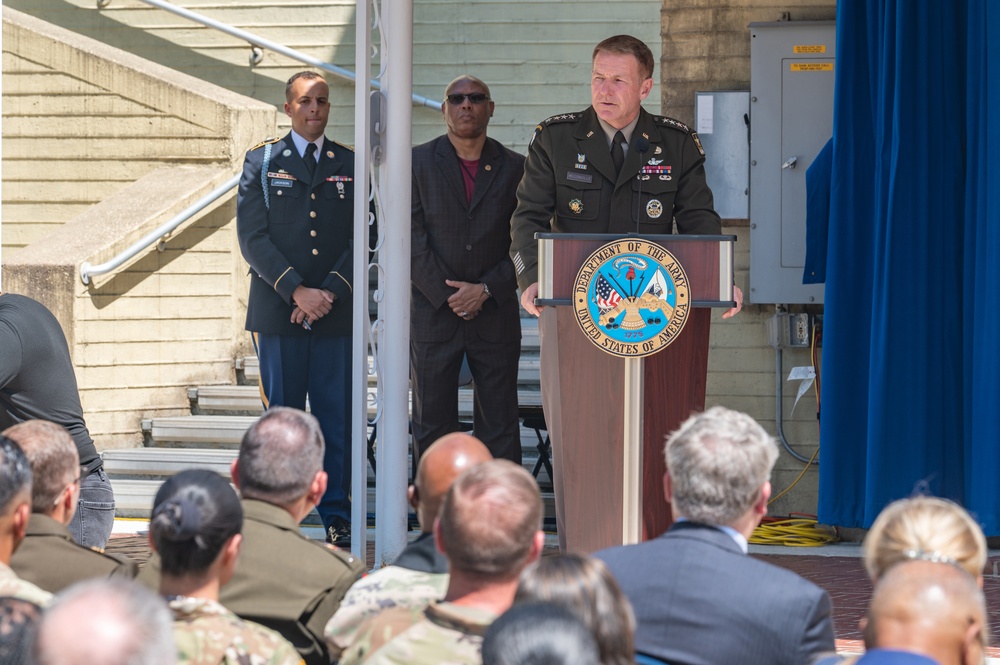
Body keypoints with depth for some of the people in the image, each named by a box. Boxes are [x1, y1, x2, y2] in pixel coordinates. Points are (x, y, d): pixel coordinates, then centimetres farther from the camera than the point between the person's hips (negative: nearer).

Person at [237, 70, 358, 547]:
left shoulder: (351, 166, 11)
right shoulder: (261, 162, 8)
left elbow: (362, 239, 5)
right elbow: (252, 238, -1)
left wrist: (330, 292, -9)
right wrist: (296, 291, -11)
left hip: (337, 313, 1)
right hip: (277, 311, -1)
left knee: (338, 417, -1)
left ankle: (337, 516, 5)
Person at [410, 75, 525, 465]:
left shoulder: (514, 168, 6)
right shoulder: (419, 162, 4)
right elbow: (412, 239, -2)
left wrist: (486, 290, -9)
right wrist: (447, 294, -10)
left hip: (495, 313, 0)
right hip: (433, 312, 0)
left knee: (499, 425, 1)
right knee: (432, 423, 1)